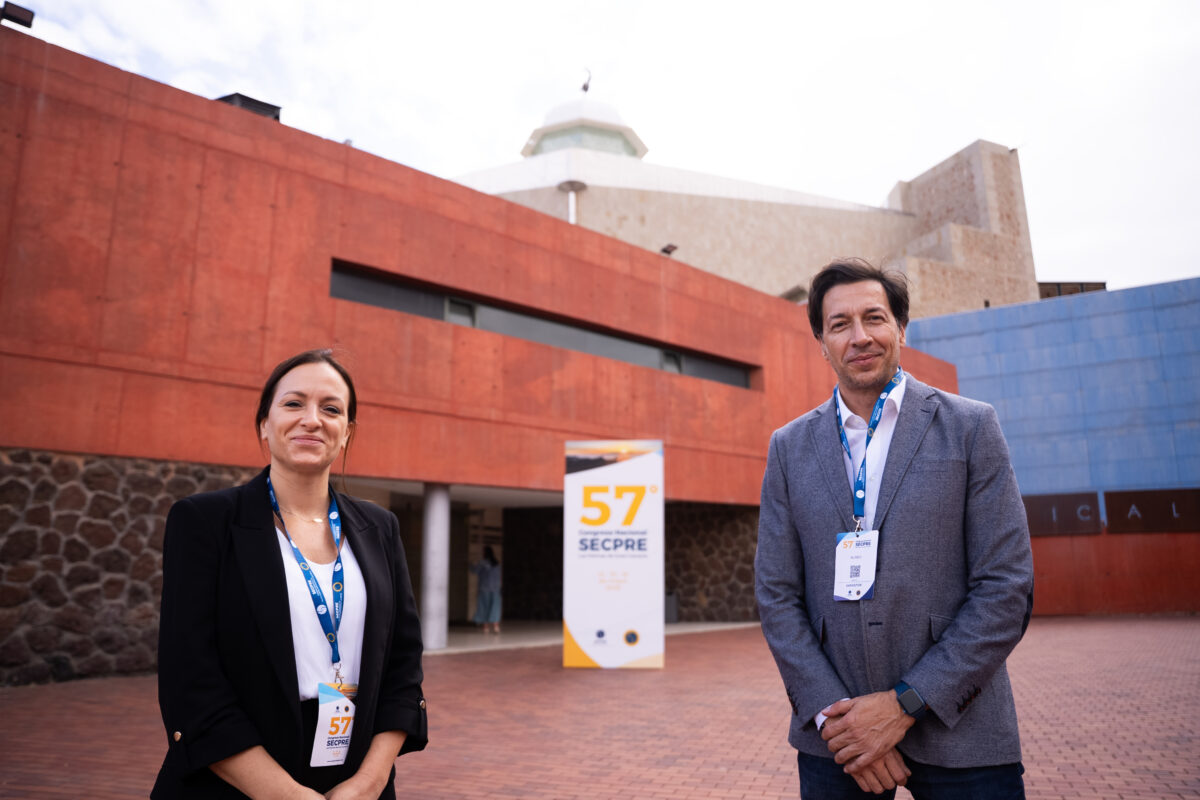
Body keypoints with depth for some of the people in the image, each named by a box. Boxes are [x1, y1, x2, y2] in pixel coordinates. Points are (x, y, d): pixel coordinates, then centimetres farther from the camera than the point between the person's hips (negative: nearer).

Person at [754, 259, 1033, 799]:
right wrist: (830, 713, -9)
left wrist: (906, 703, -11)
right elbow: (776, 595, 2)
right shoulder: (789, 447, 3)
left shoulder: (971, 427, -2)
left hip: (956, 732, -1)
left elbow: (1006, 590, -6)